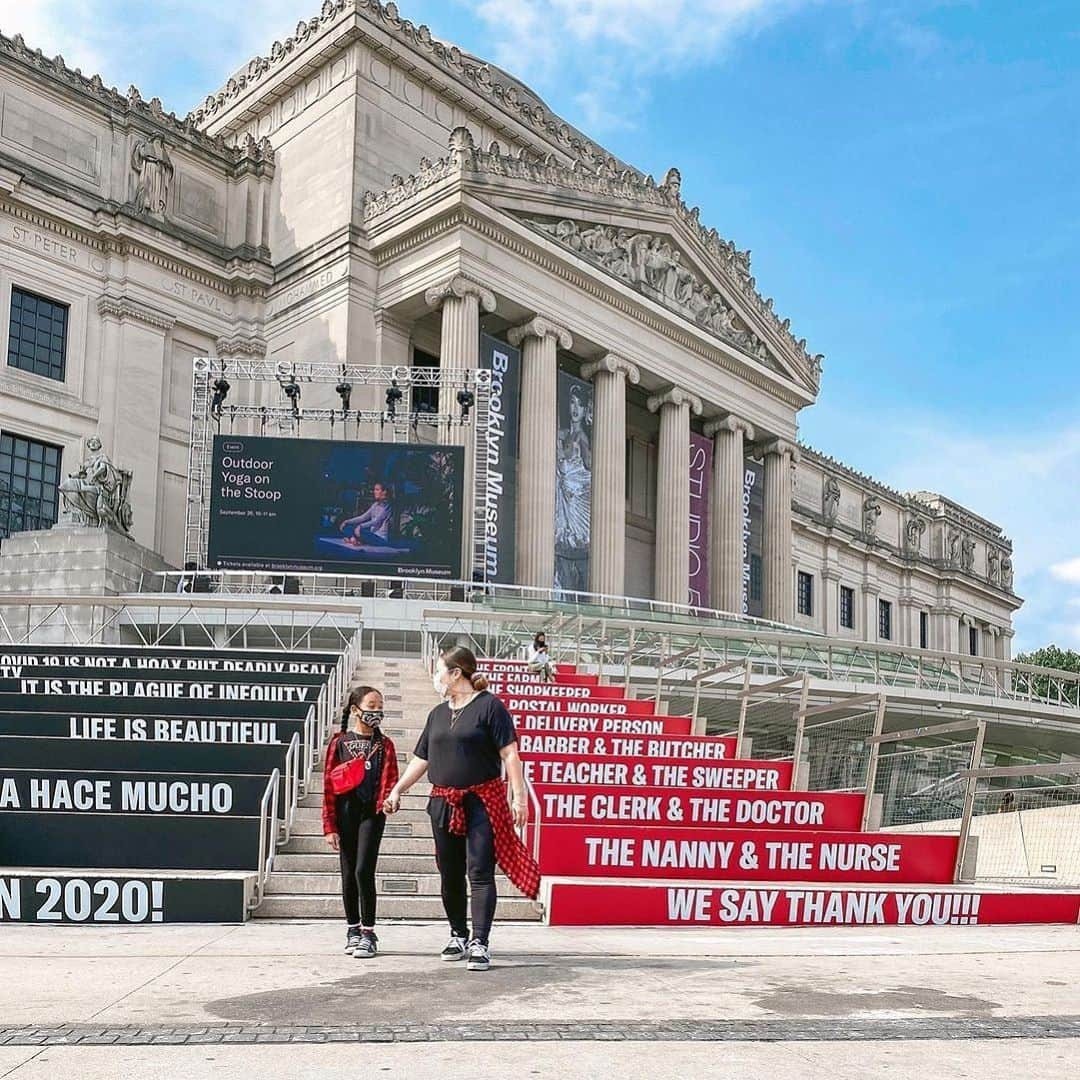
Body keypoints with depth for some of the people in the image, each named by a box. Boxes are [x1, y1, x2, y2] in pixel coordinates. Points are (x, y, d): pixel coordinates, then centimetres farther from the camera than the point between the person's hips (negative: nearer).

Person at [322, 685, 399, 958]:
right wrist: (329, 826, -2)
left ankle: (368, 933, 0)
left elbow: (390, 779, 3)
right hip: (345, 812, 1)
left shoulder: (384, 744, 6)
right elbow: (328, 785, 2)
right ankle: (353, 929, 23)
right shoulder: (340, 743, 3)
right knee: (348, 872, 9)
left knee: (363, 870, -9)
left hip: (372, 812, -1)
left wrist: (389, 799, -21)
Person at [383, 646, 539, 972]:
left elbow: (509, 754, -9)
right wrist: (397, 790, 16)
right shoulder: (438, 713, 14)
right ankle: (458, 936, 25)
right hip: (443, 803, 6)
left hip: (482, 802, -6)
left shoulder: (489, 706, -5)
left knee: (480, 873, -7)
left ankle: (480, 943, -4)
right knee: (450, 874, 11)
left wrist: (520, 796, -14)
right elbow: (421, 759, 20)